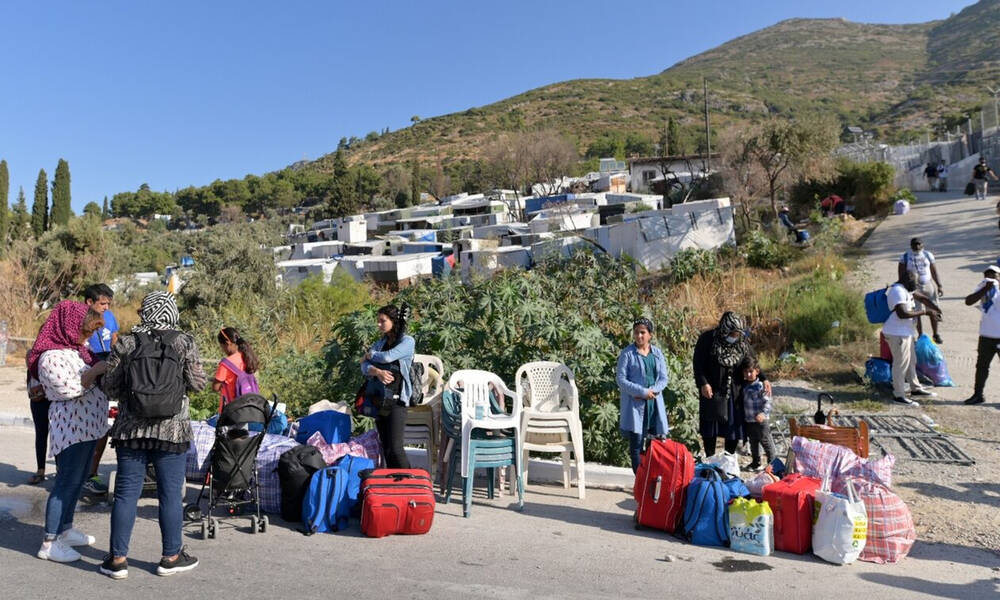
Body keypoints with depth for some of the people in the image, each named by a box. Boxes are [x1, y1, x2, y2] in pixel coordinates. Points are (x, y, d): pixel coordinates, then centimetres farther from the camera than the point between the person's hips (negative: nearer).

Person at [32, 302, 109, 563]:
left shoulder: (74, 349, 12)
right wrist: (96, 369, -19)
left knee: (78, 478, 16)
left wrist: (108, 364, 5)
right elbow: (70, 388, -23)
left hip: (86, 425, 10)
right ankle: (49, 543, 1)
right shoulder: (51, 356, -16)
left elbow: (90, 382, 21)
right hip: (71, 427, -10)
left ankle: (65, 530, 29)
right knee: (67, 481, -6)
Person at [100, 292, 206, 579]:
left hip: (131, 428, 2)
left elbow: (111, 387, 1)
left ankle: (118, 558, 17)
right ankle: (171, 556, 16)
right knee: (170, 493, 6)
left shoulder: (125, 343, -1)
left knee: (126, 492, 9)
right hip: (172, 429, -2)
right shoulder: (184, 343, -5)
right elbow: (197, 383, -4)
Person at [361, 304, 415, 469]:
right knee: (385, 448, 8)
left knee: (395, 448, -15)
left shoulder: (407, 341, -1)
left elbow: (388, 357, -15)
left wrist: (370, 355, 4)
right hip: (379, 400, 6)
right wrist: (377, 372, -18)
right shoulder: (379, 343, 17)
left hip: (397, 400, -6)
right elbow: (364, 367, 4)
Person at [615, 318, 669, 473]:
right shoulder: (627, 353, -4)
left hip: (654, 404, 4)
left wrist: (652, 391, -13)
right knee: (636, 445, -1)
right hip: (634, 405, -4)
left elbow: (663, 378, 6)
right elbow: (620, 379, -8)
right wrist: (642, 392, -16)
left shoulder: (657, 353, 8)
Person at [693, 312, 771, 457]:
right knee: (710, 428, 5)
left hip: (736, 393, 3)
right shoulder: (707, 339, -10)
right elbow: (698, 363, -9)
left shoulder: (742, 341, 1)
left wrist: (763, 378, -7)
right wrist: (703, 383, -19)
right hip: (712, 391, -3)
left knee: (734, 427, 9)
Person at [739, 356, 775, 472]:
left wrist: (763, 413, -33)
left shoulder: (761, 386, -15)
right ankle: (756, 462, 31)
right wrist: (743, 416, 8)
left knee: (766, 442, 4)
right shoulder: (744, 385, 5)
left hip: (760, 420, -7)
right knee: (753, 443, 18)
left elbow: (767, 401, -19)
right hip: (748, 421, 7)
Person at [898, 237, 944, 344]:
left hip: (929, 285, 3)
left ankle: (936, 335, 21)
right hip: (914, 288, -3)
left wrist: (939, 286, 2)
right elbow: (901, 276, -4)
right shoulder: (905, 258, -5)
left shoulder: (928, 256, 3)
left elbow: (934, 272, 8)